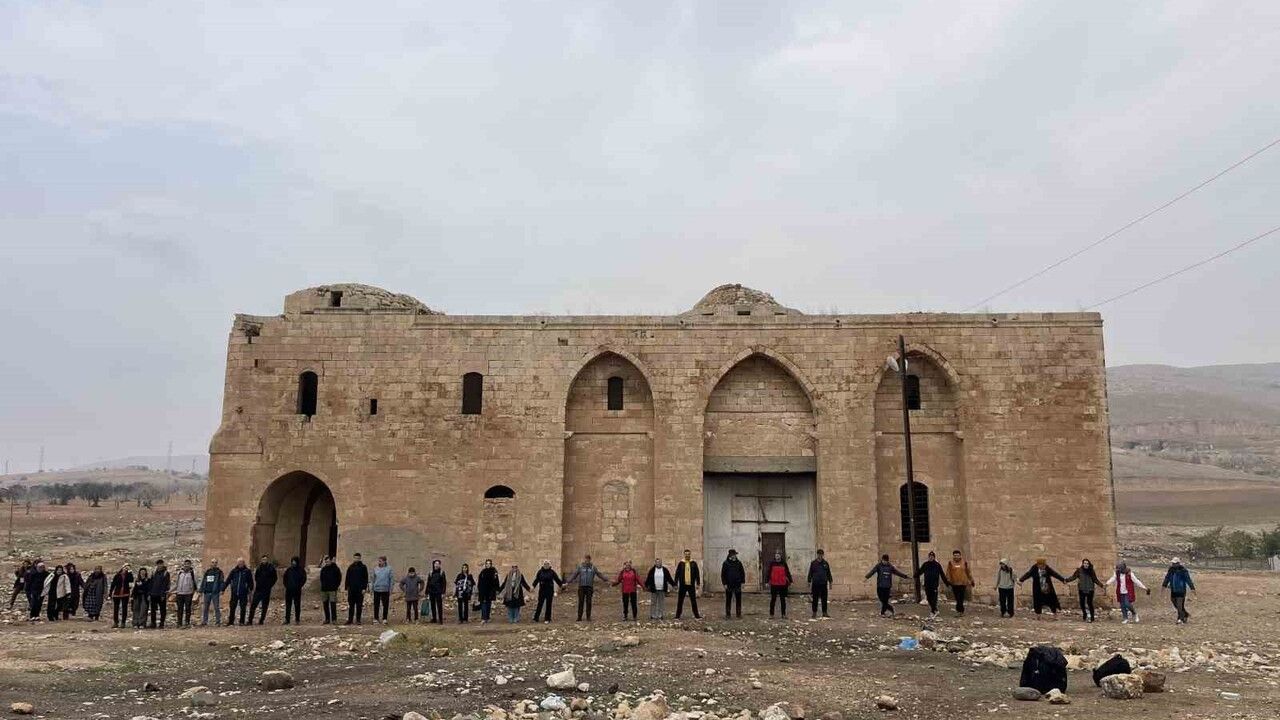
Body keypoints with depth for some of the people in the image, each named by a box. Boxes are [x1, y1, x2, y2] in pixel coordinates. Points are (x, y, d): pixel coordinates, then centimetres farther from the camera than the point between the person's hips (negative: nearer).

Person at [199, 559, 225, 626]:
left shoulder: (219, 572, 2)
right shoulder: (207, 571, 11)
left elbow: (222, 582, -4)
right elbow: (203, 582, 15)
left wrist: (222, 590, -15)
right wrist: (201, 591, 10)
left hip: (215, 592, -4)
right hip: (207, 592, 4)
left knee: (216, 607, -3)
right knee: (205, 608, 8)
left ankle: (218, 621, 0)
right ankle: (204, 621, 15)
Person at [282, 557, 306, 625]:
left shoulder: (301, 570, 1)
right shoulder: (288, 569, 7)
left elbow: (304, 579, 0)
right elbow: (285, 578, 13)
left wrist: (299, 586, -9)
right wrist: (286, 585, -1)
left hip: (297, 590, -2)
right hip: (289, 590, 2)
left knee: (297, 605, 2)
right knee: (288, 605, 1)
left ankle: (297, 619, 7)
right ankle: (287, 619, 4)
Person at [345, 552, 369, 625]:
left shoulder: (363, 567, 2)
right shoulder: (350, 567, 10)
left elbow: (366, 578, 0)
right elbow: (347, 578, 12)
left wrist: (364, 588, -8)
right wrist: (347, 588, 5)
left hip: (360, 589, -2)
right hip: (351, 589, 2)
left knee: (359, 605, 1)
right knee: (351, 605, 4)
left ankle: (358, 620, 6)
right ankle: (350, 619, 9)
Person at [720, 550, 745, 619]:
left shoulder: (738, 563, 6)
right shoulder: (725, 563, -1)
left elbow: (742, 573, 10)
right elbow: (723, 574, -1)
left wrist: (743, 582, 4)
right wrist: (724, 583, -7)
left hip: (737, 584, 2)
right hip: (729, 585, -2)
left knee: (738, 599, 5)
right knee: (728, 600, 2)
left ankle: (739, 613, 14)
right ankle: (727, 614, 8)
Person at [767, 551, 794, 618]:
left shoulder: (783, 563, 5)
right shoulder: (771, 563, 0)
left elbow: (787, 572, 10)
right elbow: (768, 572, 1)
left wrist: (790, 581, 8)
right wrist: (767, 581, -4)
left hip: (783, 585, 2)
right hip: (774, 585, -2)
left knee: (783, 600, 7)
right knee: (773, 599, 5)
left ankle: (783, 614, 14)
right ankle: (771, 614, 12)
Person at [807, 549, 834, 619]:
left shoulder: (825, 563, 8)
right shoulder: (813, 563, 1)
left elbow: (828, 573, 15)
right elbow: (810, 574, 4)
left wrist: (830, 582, 13)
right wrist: (809, 582, 0)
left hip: (824, 584, 2)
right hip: (815, 584, -2)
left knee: (824, 599, 4)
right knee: (815, 599, 2)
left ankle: (824, 613, 11)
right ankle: (814, 612, 9)